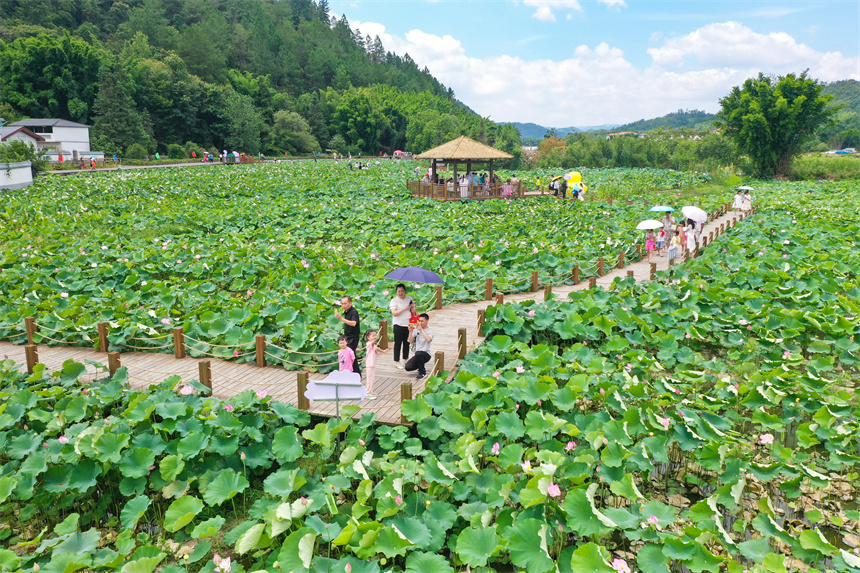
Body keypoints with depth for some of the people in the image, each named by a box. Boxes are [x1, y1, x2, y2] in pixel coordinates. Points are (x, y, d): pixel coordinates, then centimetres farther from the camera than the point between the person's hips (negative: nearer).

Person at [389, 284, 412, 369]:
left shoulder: (409, 299, 10)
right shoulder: (394, 300, -4)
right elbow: (394, 313, -15)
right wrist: (404, 309, -22)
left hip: (408, 324, 5)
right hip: (398, 325, -5)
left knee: (407, 342, 11)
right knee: (398, 343, -2)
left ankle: (406, 358, 26)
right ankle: (396, 362, 3)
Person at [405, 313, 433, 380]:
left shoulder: (429, 332, -6)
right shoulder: (416, 330, 8)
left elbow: (428, 340, -28)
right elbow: (411, 341, 5)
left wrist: (421, 329, -24)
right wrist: (410, 332, -9)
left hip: (426, 354, -5)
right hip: (417, 354, 5)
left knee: (418, 354, -40)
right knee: (408, 367, -17)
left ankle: (423, 373, -16)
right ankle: (421, 365, 17)